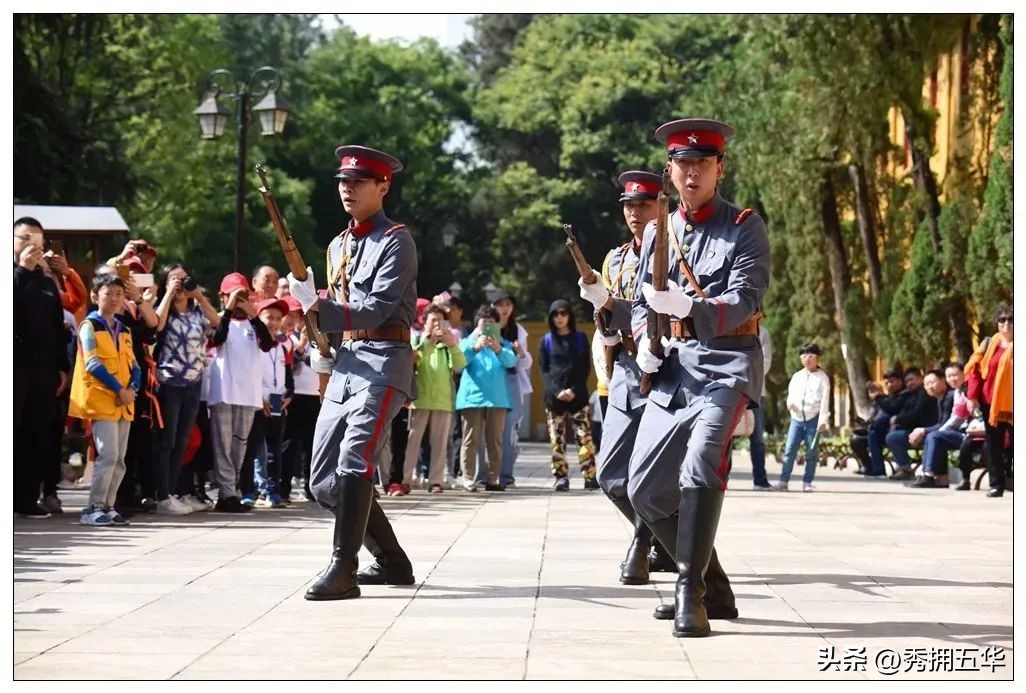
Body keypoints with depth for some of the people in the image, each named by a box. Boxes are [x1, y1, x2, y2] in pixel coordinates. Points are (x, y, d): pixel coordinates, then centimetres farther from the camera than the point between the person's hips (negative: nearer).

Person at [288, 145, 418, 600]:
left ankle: (342, 571, -24)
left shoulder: (396, 241, -5)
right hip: (346, 366, 9)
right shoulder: (338, 246, 19)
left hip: (384, 362, -9)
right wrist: (326, 353, 9)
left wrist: (317, 308, -26)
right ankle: (391, 562, 19)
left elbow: (377, 309, -16)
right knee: (324, 481, 7)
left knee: (354, 463, -23)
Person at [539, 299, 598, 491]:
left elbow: (586, 368, 4)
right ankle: (561, 477, 1)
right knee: (557, 439, -2)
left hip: (578, 396, -1)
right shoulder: (546, 341, 11)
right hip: (553, 397, 1)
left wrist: (574, 390, -10)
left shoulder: (580, 338, 9)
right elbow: (544, 371, 5)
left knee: (584, 437, -9)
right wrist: (557, 392, -10)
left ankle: (590, 477, -10)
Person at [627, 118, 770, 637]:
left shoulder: (745, 226, -4)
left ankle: (691, 594, -26)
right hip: (675, 367, 6)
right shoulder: (659, 230, 12)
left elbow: (744, 301, -15)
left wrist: (687, 306, -32)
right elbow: (641, 298, 21)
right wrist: (644, 341, -1)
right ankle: (707, 580, 21)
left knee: (702, 467, -29)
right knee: (645, 488, 4)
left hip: (727, 364, -6)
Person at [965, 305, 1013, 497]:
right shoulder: (989, 344, 8)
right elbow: (974, 369, 7)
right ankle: (996, 485, 14)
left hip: (1011, 403, -4)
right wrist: (972, 395, -1)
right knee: (993, 445, 7)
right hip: (990, 401, 4)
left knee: (1014, 444, -1)